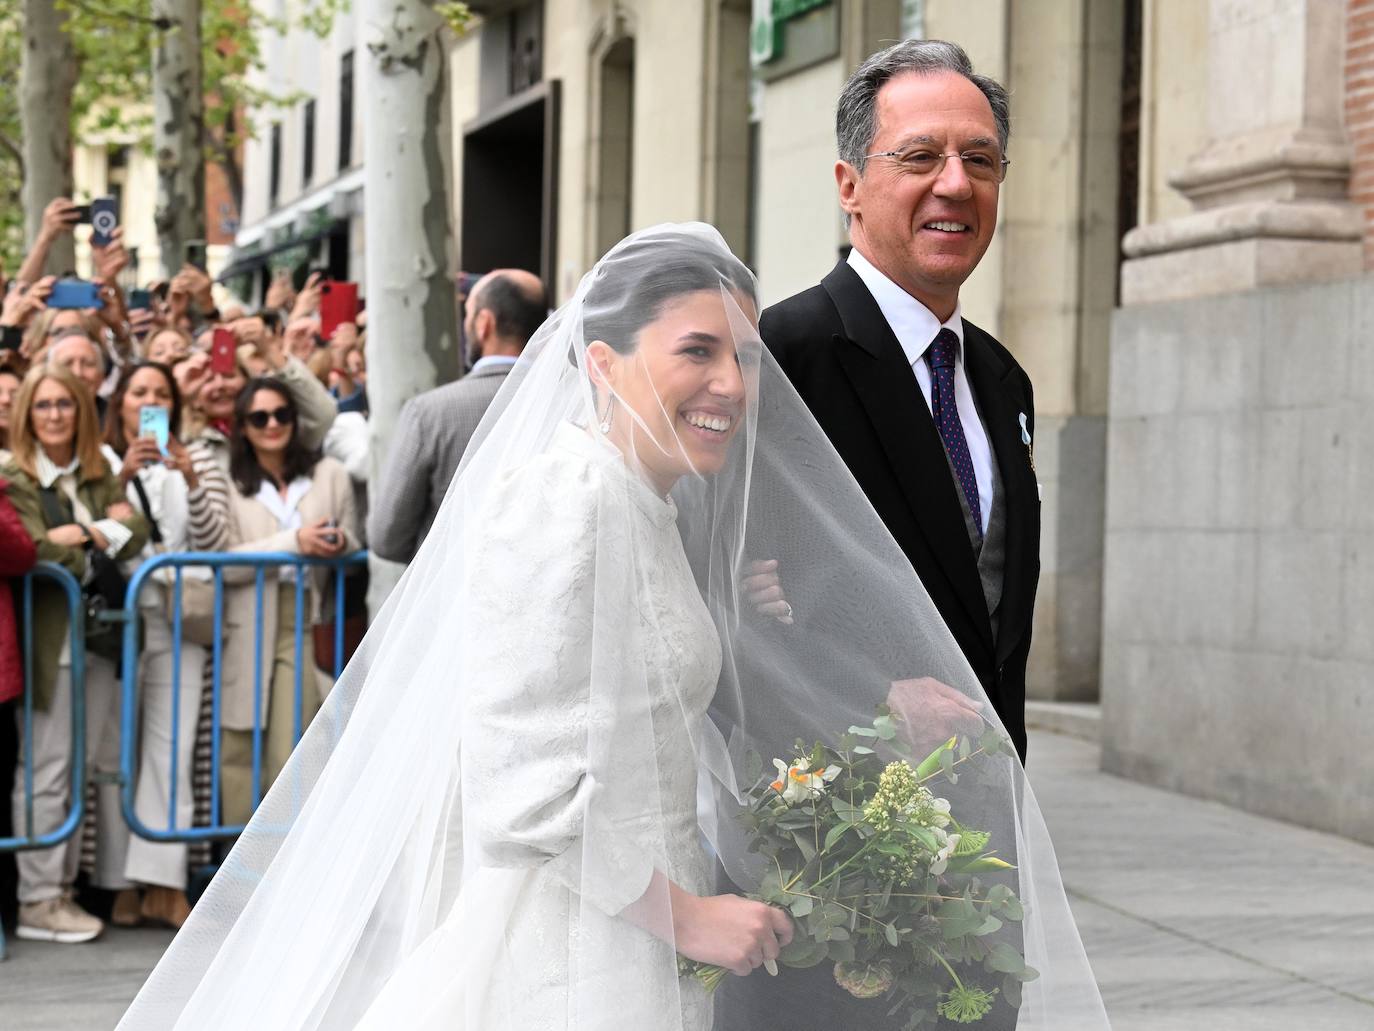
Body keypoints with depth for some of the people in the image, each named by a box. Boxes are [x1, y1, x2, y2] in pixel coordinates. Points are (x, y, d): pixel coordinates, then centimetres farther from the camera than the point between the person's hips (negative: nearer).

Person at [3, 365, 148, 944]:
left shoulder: (99, 475, 15)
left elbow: (137, 535, 5)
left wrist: (88, 535, -10)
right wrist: (107, 532, -3)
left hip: (97, 635, 7)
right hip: (48, 635, -7)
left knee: (104, 762, 6)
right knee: (47, 768, -5)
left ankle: (61, 889, 14)